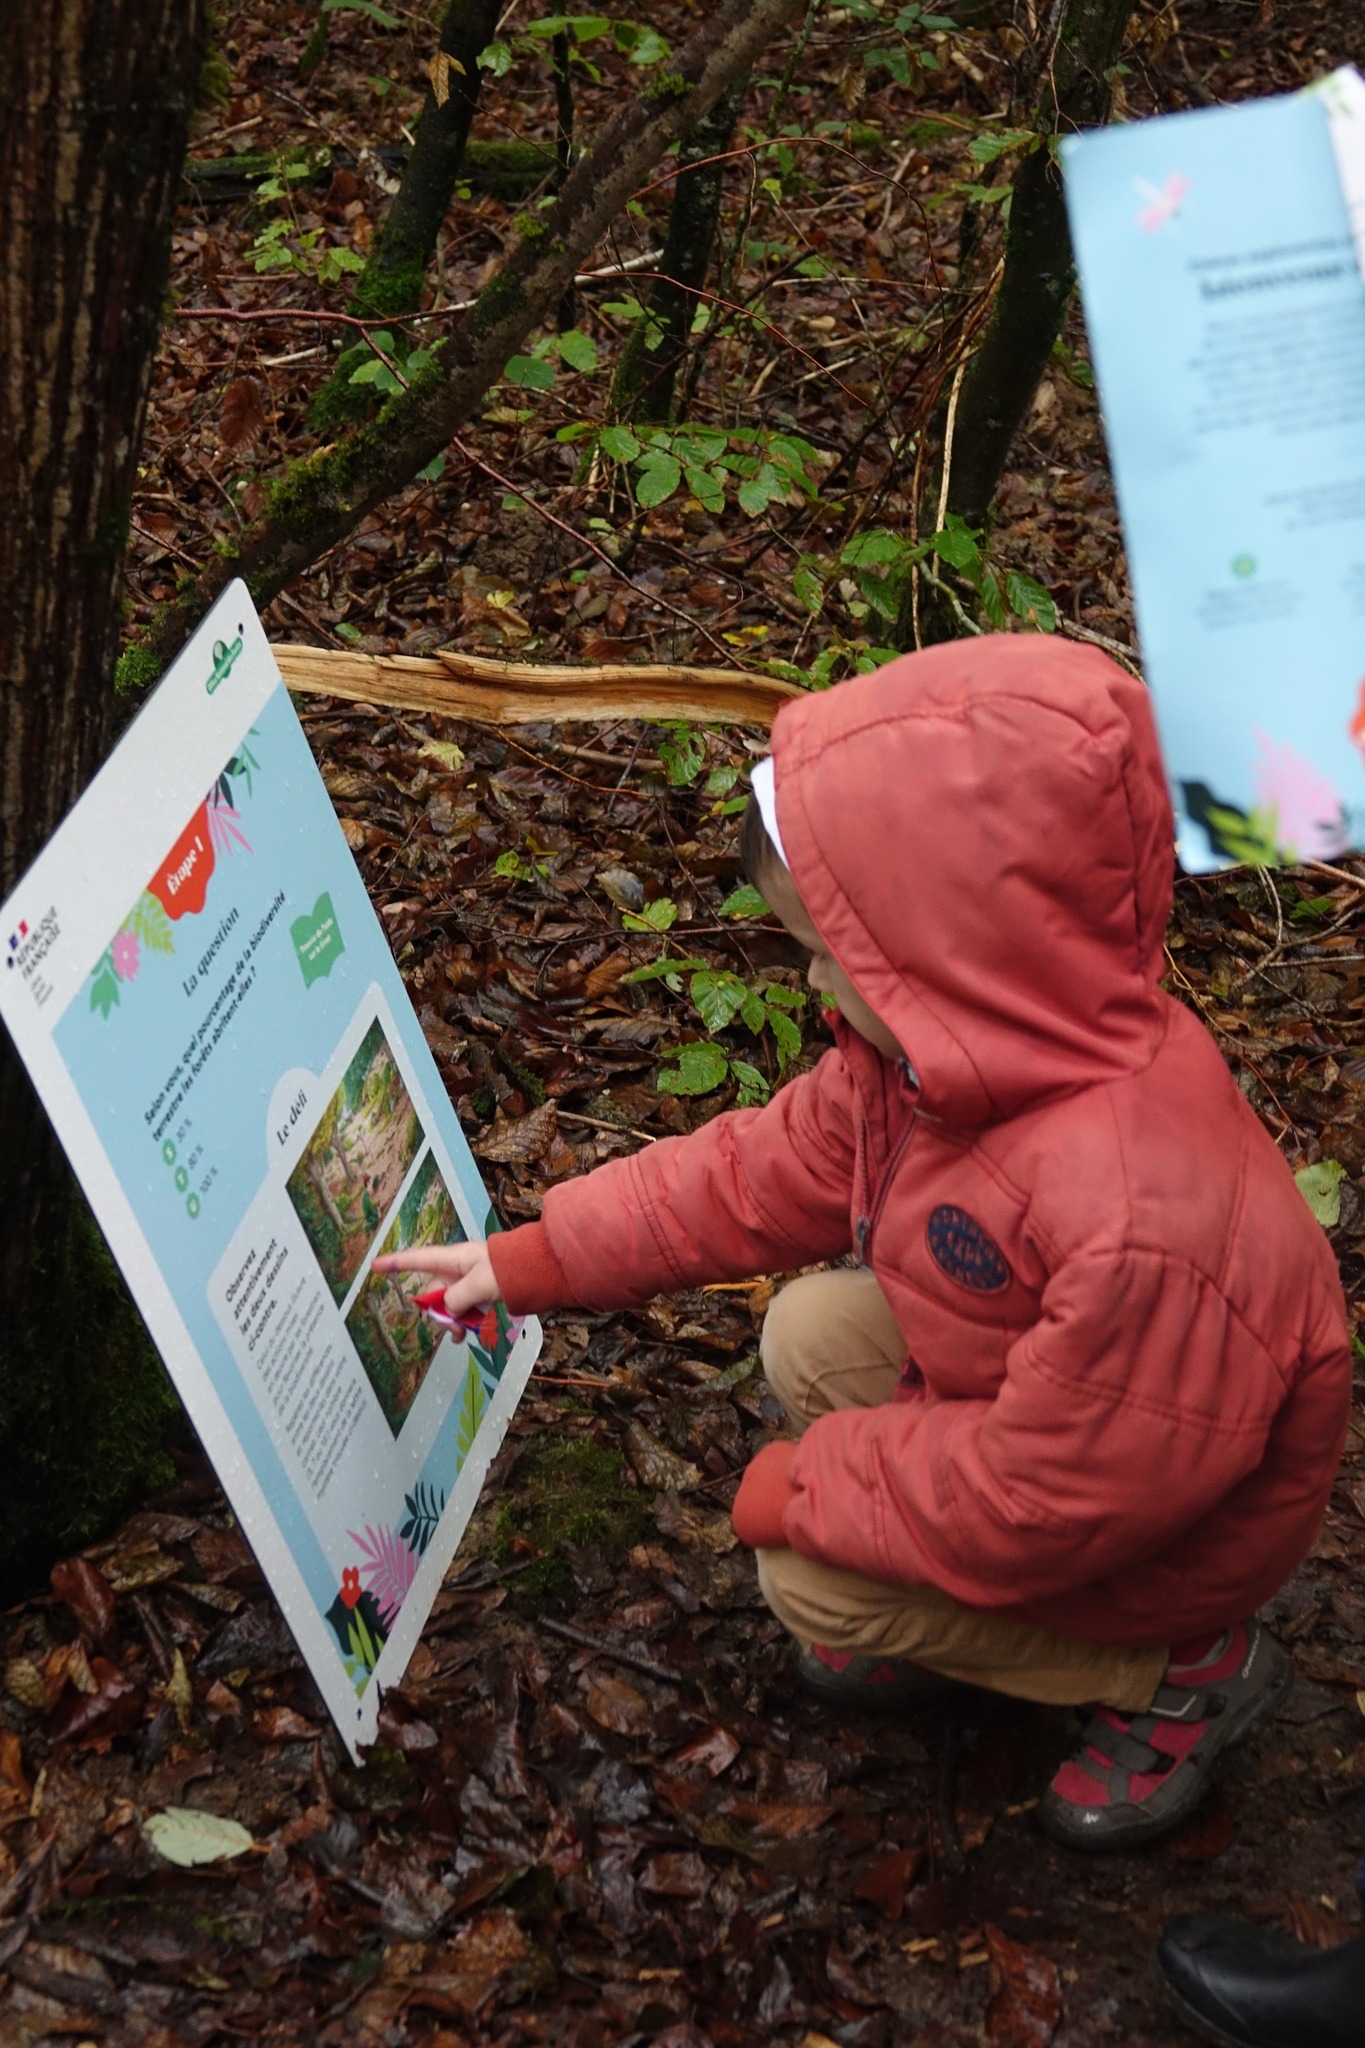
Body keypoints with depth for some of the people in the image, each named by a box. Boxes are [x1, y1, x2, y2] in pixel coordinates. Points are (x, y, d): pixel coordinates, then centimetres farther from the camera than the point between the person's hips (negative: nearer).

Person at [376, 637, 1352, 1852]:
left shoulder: (1140, 1227, -44)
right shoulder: (942, 1052, -15)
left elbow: (1042, 1500, -34)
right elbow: (766, 1172, -1)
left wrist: (797, 1492, -21)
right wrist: (529, 1263, -2)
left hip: (1174, 1541, -8)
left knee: (814, 1583, -11)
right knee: (812, 1334, 0)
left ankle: (1191, 1669, 3)